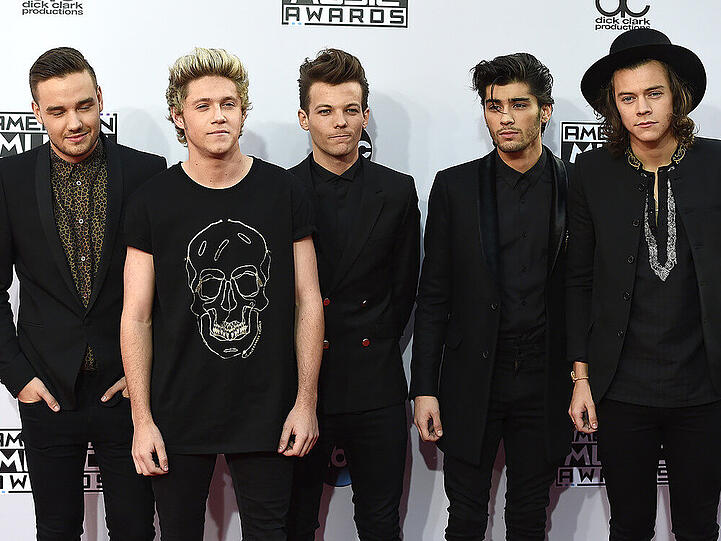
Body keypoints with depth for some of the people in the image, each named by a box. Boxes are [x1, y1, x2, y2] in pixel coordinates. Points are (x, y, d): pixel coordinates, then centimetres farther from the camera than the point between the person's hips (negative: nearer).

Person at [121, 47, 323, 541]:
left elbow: (308, 301, 1)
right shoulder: (154, 202, -3)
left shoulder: (284, 193, -1)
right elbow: (137, 317, -2)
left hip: (267, 412, 1)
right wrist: (143, 420, -6)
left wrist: (306, 401, -3)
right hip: (178, 416, 0)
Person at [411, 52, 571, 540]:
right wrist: (424, 389, -3)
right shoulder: (455, 187, 2)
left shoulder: (576, 188, 1)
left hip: (544, 384, 0)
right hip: (472, 384, 0)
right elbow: (434, 295, 1)